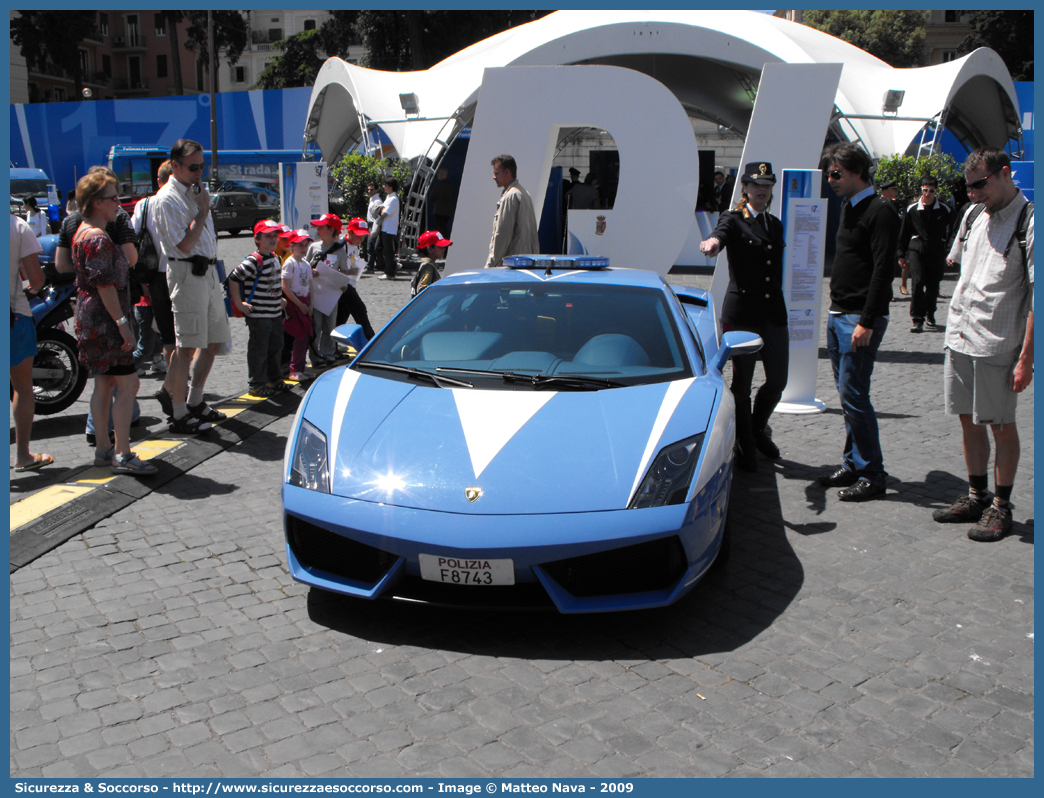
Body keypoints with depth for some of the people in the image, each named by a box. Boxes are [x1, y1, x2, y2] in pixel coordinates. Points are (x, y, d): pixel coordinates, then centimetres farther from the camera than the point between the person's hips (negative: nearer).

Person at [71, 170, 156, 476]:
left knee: (104, 384, 14)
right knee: (127, 383, -10)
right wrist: (123, 324, -22)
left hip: (91, 320, 11)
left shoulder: (83, 233, 16)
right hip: (104, 321, -11)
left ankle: (103, 450, 20)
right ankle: (122, 455, -9)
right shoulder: (98, 238, -16)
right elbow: (105, 285, -22)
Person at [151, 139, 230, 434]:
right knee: (186, 347, -8)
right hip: (187, 273, -9)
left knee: (214, 341, 13)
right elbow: (185, 244, -18)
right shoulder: (167, 199, -11)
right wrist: (202, 210, -12)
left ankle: (195, 402, 25)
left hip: (208, 272, 9)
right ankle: (179, 415, -1)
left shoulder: (196, 191, 17)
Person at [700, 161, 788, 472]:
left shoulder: (775, 224, 16)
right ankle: (746, 447, 17)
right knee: (742, 383, 2)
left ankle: (758, 429, 32)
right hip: (742, 312, -5)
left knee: (778, 380, 5)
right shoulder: (733, 219, -2)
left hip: (774, 312, 6)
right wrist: (711, 243, -49)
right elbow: (719, 236, -25)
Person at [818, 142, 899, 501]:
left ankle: (872, 475, -1)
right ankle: (854, 465, 20)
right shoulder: (849, 208, 17)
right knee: (847, 394, 11)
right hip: (838, 315, 9)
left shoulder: (880, 212, -11)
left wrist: (867, 321, -21)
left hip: (861, 318, -9)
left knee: (853, 394, -9)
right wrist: (837, 313, 19)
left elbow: (882, 270, -17)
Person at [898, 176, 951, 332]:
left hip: (936, 252, 1)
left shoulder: (944, 210, 5)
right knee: (918, 282, -14)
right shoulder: (912, 209, 4)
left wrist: (948, 253, 1)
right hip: (916, 250, -1)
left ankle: (930, 315, 28)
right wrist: (902, 255, 8)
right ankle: (917, 319, -14)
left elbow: (949, 233, 8)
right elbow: (904, 234, 10)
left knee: (933, 285, 8)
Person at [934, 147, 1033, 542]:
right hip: (960, 336, 7)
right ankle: (977, 495, 27)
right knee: (969, 420, 14)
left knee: (1001, 425, 4)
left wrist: (1026, 358, -16)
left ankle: (1001, 505, 17)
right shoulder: (974, 215, 10)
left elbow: (1038, 297, -14)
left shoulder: (1030, 222, -12)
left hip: (998, 345, -6)